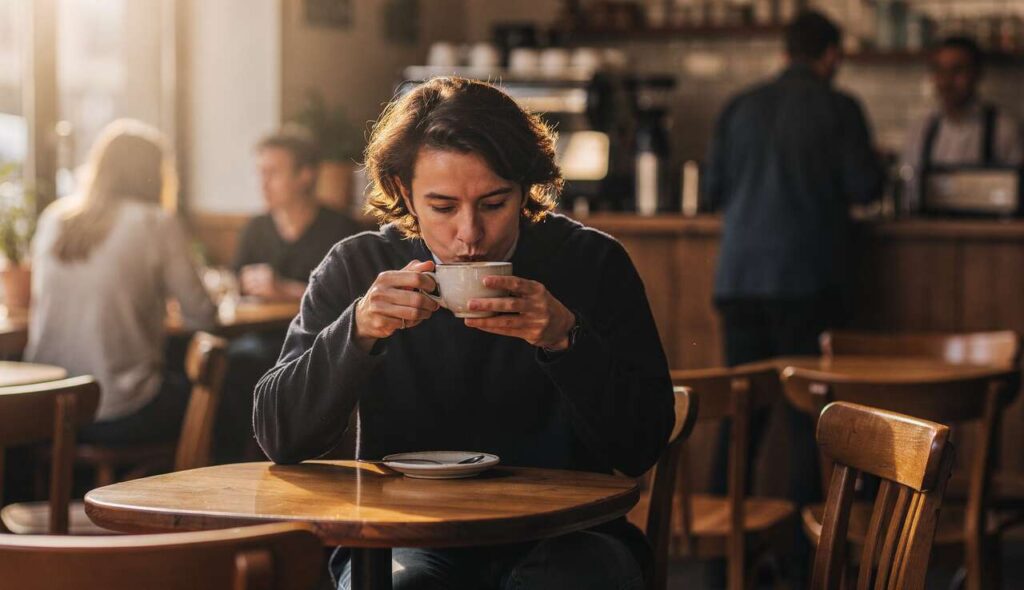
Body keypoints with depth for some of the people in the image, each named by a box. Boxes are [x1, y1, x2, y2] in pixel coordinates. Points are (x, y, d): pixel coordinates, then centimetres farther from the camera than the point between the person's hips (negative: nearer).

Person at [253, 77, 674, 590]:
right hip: (408, 539, 0)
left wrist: (567, 338, -23)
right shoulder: (356, 268, 0)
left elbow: (641, 448, -8)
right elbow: (278, 436, -6)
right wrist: (357, 330, -21)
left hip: (561, 537, 1)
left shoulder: (591, 263, -3)